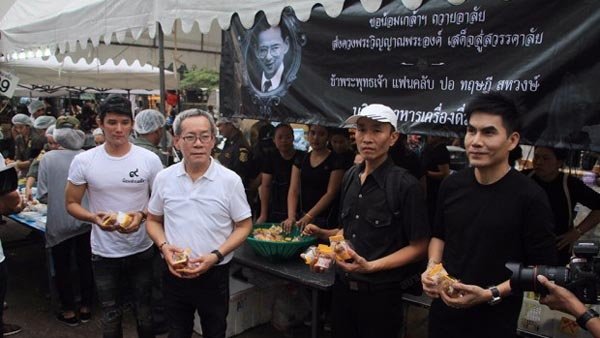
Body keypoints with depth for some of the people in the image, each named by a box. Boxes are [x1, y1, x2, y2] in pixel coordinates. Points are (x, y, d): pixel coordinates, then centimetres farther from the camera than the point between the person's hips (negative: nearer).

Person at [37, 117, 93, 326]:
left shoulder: (48, 158, -11)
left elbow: (43, 195, -9)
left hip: (59, 222, -1)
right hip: (85, 221, 2)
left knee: (62, 266, 14)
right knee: (85, 264, 16)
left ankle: (69, 312, 25)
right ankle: (86, 308, 28)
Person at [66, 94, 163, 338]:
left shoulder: (149, 159, -9)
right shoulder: (83, 161, -8)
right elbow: (72, 203, 0)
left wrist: (141, 215, -21)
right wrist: (94, 217, -21)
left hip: (142, 249, 0)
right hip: (104, 252, 0)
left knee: (145, 313, 16)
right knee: (110, 316, 18)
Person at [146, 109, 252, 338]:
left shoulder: (230, 180, -9)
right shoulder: (164, 179, -2)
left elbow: (244, 226, -4)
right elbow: (153, 220, 10)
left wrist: (216, 256, -17)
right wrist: (164, 246, -10)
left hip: (214, 275, -2)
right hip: (174, 274, 2)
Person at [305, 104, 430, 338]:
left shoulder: (405, 185, -15)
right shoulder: (350, 177, 4)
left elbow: (419, 247, -13)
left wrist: (371, 266, -22)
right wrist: (323, 233, 3)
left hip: (380, 294, -5)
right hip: (343, 286, 6)